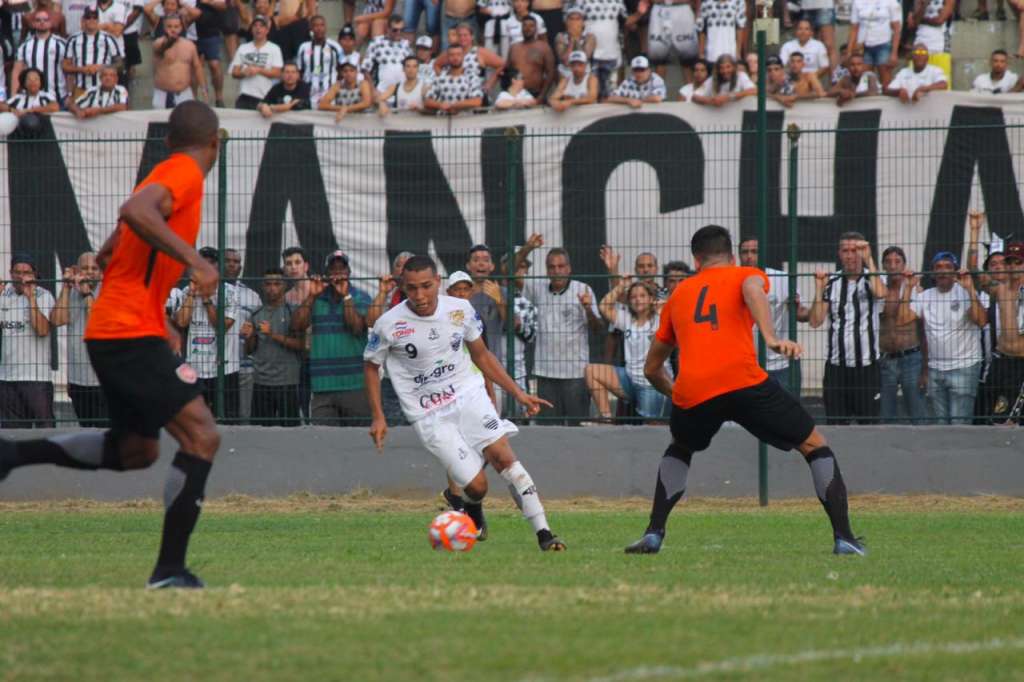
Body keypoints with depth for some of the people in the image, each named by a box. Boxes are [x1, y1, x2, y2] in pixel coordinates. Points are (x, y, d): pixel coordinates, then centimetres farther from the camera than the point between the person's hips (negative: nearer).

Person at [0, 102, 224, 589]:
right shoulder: (184, 173, -8)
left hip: (106, 333, 10)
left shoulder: (165, 175, 20)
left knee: (136, 449, 20)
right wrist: (194, 260, -34)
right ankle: (169, 570, -17)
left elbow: (108, 256, 26)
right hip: (133, 333, -10)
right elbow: (136, 212, -29)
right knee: (201, 436, -13)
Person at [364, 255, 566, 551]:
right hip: (429, 414, -2)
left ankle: (543, 533, -21)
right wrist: (378, 417, 0)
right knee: (476, 485, -13)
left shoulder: (460, 310, -2)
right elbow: (371, 366, 6)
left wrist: (517, 393, 9)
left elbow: (481, 355, 13)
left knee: (502, 454, -21)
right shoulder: (389, 325, -10)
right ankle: (472, 514, 26)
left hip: (469, 394, 2)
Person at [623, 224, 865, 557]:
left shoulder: (678, 295, 29)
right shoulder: (748, 275, 19)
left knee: (679, 450, 35)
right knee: (815, 445, 13)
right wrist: (771, 338, -23)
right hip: (744, 381, -3)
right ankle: (844, 538, 1)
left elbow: (652, 369, 34)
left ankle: (653, 534, 21)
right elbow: (752, 289, -10)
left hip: (691, 392, 3)